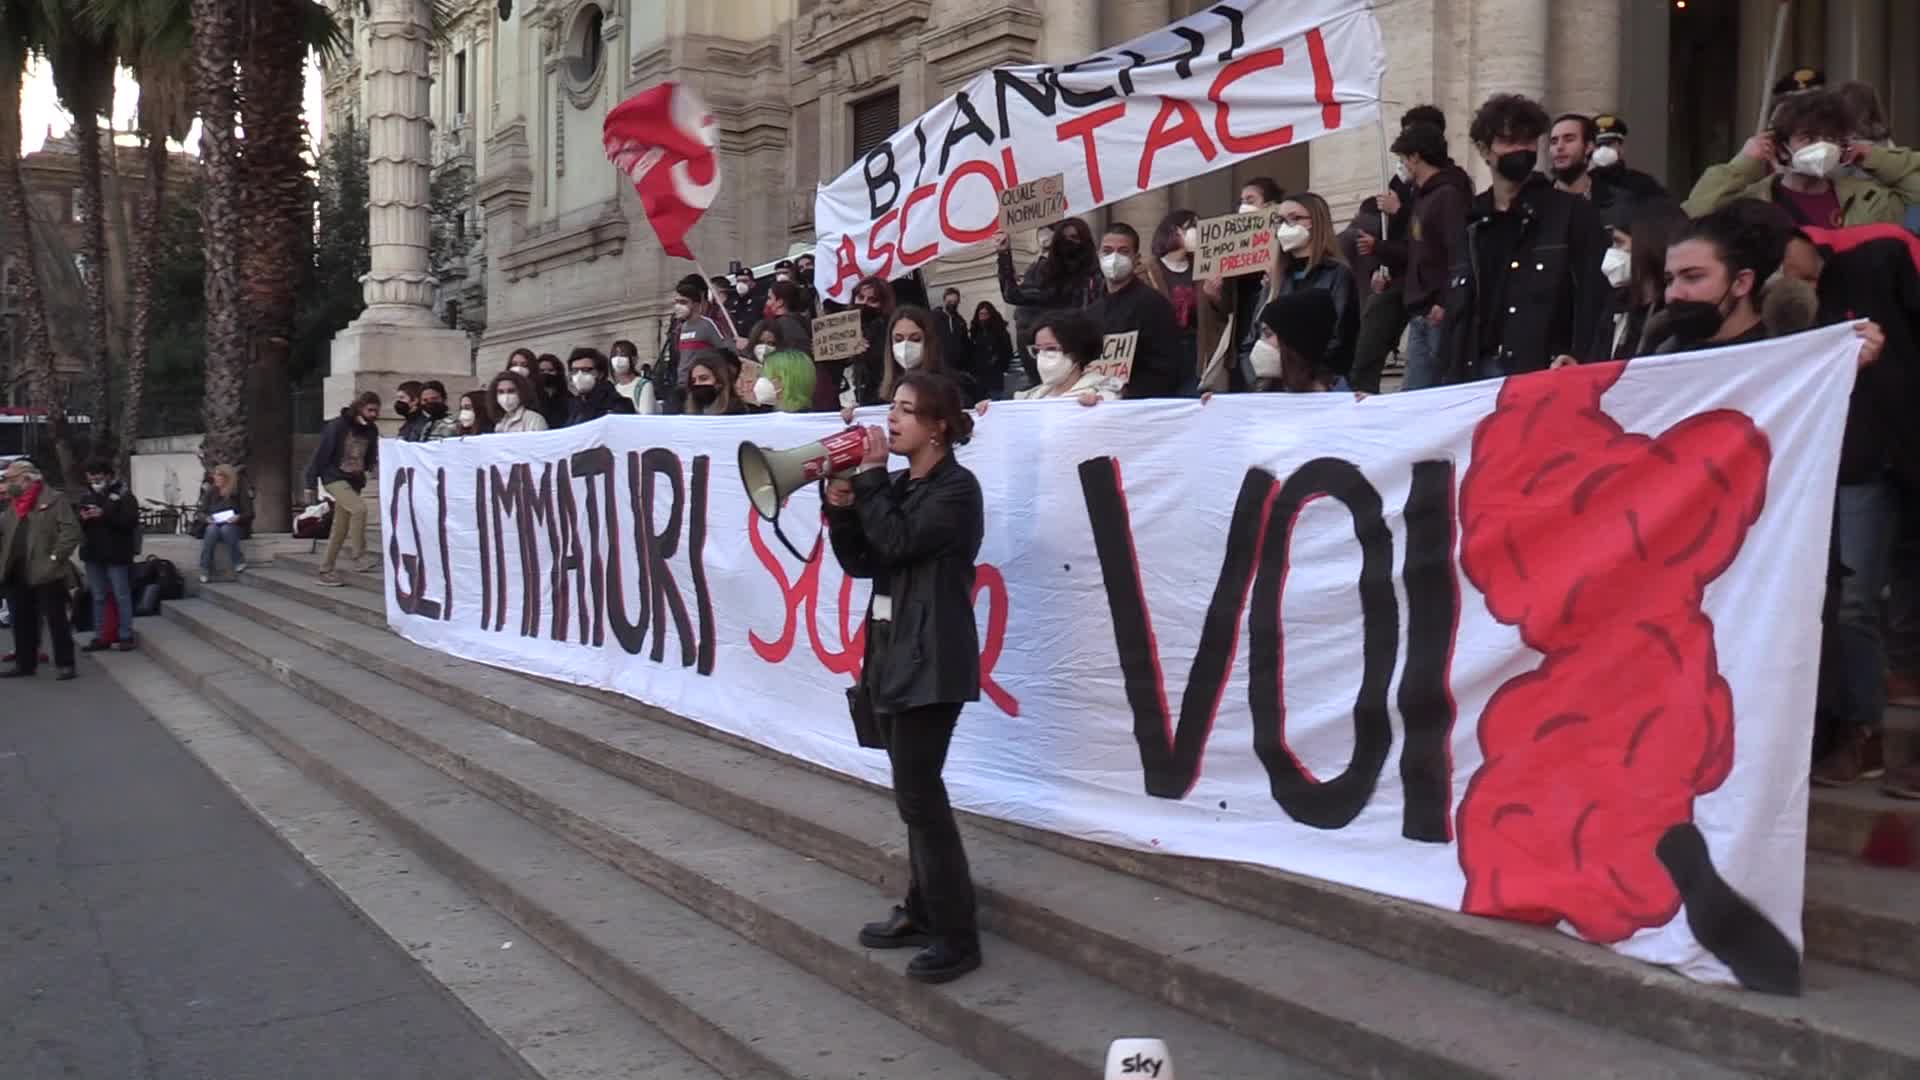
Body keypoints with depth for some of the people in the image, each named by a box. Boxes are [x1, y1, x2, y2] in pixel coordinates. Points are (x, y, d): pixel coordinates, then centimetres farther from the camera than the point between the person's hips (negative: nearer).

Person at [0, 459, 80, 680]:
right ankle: (25, 663, 20)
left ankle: (65, 664, 4)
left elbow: (71, 531, -13)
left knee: (56, 620, -1)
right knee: (22, 622, 11)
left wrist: (55, 558, -16)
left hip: (46, 573, -7)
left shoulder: (54, 500, -6)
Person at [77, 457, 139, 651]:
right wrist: (82, 518, -5)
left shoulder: (123, 495, -6)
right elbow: (76, 524, 18)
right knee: (98, 598, 11)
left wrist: (104, 515, -23)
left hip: (116, 554, -6)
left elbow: (131, 521, -17)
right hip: (93, 554, 6)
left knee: (121, 596, 0)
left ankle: (126, 636, 5)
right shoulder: (87, 496, 10)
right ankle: (99, 637, 16)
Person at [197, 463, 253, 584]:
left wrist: (238, 517, -23)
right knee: (212, 529, -34)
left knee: (226, 529, -38)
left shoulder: (240, 491, 0)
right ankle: (205, 572, -37)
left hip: (236, 527, -2)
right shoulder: (210, 492, 8)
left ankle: (239, 561, -25)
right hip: (214, 525, 2)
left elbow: (249, 513, -3)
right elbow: (201, 513, 7)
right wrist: (207, 518, -16)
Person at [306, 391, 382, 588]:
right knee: (359, 508, -28)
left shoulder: (371, 431, 4)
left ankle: (326, 571, 17)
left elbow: (370, 459, 13)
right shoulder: (338, 426, -12)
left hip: (355, 481, 6)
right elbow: (321, 454, -10)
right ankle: (358, 556, -20)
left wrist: (376, 468, -11)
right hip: (334, 478, -6)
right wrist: (311, 484, -10)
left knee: (340, 529, 8)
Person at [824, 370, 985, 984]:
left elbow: (897, 543, -22)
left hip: (931, 658, -9)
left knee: (918, 794, -9)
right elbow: (860, 562, 11)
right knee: (917, 792, 15)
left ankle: (957, 936, -2)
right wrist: (842, 507, -4)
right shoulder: (898, 487, 14)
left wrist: (870, 475, -13)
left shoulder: (957, 488, -11)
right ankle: (923, 912, 25)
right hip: (892, 651, 9)